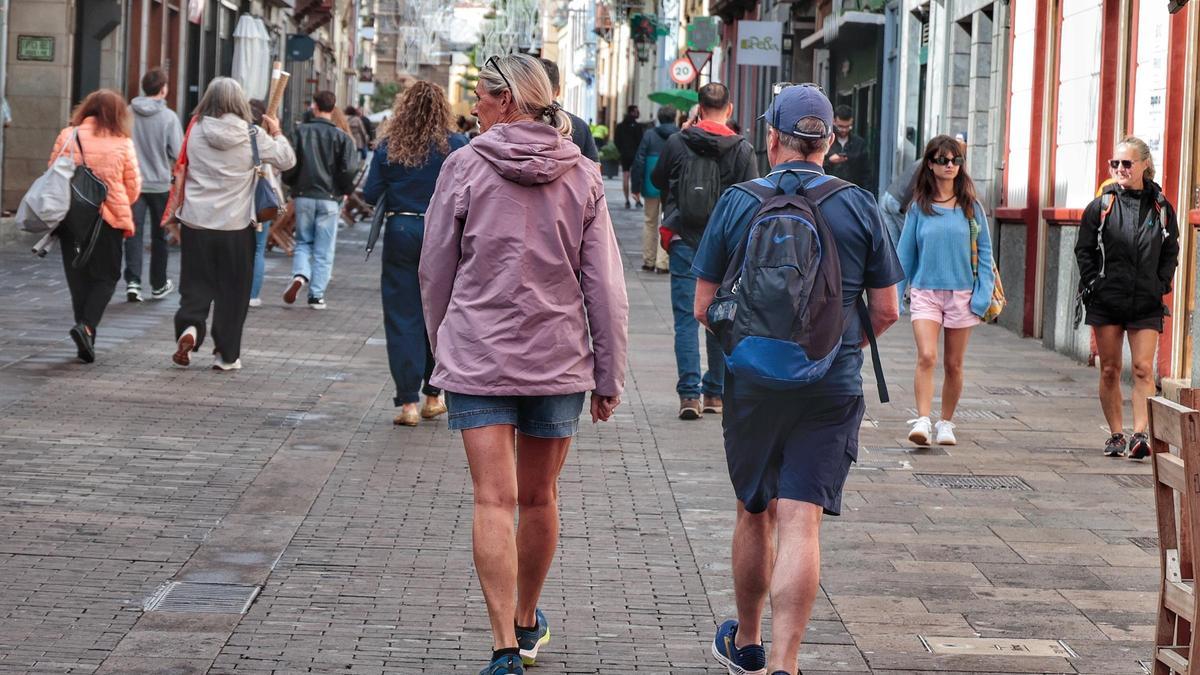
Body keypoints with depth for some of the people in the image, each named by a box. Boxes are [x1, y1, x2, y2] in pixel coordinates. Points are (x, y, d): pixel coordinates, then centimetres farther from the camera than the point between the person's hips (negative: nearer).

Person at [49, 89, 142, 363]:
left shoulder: (68, 137, -3)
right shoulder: (123, 143, -6)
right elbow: (133, 187, 1)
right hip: (109, 218, -2)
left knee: (78, 277, 12)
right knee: (106, 277, 10)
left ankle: (86, 341, 14)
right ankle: (87, 325, -14)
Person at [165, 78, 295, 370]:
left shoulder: (195, 131, -1)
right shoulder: (253, 135, -7)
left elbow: (180, 175, 5)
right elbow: (287, 160, 3)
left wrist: (174, 216, 15)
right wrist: (277, 133, 21)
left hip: (196, 223, 1)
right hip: (236, 226, -1)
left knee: (195, 287, 11)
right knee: (232, 292, 9)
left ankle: (189, 327, -14)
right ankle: (226, 354, 13)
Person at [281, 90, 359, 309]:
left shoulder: (301, 132, -3)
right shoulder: (341, 137, -4)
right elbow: (349, 170, -10)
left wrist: (292, 185, 13)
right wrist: (344, 191, 8)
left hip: (303, 195, 1)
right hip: (329, 198, -1)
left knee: (303, 242, 15)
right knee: (324, 250, 7)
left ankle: (300, 275, -12)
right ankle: (316, 294, 6)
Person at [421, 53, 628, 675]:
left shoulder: (465, 168, -5)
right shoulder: (582, 178, 1)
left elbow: (435, 273, 2)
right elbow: (604, 287, 0)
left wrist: (442, 347, 16)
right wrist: (609, 377, 6)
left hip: (478, 359, -3)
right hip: (558, 361, 3)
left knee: (495, 501, -4)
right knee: (539, 496, 16)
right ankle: (527, 624, 33)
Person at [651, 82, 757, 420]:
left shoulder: (677, 142, -3)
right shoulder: (742, 148, -6)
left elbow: (657, 180, 12)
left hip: (683, 241, 0)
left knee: (686, 319, 1)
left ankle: (689, 394, -7)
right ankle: (715, 392, 16)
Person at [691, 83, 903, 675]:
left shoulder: (736, 204, -2)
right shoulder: (859, 208, -1)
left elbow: (704, 306, 1)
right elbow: (885, 311, 2)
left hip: (751, 383, 1)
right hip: (832, 389, -1)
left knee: (755, 514, 18)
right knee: (800, 525, -4)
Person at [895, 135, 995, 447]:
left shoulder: (971, 207, 2)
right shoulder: (919, 206, 1)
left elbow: (984, 252, 5)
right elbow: (905, 253, 6)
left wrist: (982, 294, -4)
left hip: (961, 292, 1)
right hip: (925, 291, -1)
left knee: (953, 365, 8)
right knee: (926, 357, -17)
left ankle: (946, 423, 21)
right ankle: (922, 421, -22)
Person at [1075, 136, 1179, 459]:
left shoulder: (1161, 207, 3)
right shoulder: (1102, 206, 1)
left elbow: (1170, 252, 11)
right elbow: (1084, 250, 5)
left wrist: (1161, 286, 0)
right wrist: (1093, 285, -3)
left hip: (1146, 303, 0)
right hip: (1107, 300, 0)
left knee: (1143, 368, -9)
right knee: (1110, 370, 5)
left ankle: (1140, 434, -11)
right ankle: (1116, 435, 14)